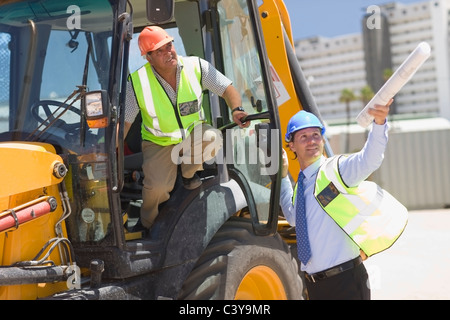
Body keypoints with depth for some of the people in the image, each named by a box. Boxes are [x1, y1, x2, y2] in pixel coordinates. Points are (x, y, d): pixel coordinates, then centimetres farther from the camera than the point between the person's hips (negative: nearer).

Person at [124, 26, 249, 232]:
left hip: (193, 132, 2)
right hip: (158, 142, -1)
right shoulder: (137, 83, -18)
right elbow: (123, 122, -11)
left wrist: (237, 110, -32)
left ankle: (188, 172, 1)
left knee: (212, 138, -34)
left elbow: (228, 89, -10)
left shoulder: (196, 66, -15)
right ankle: (146, 223, 11)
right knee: (158, 186, -26)